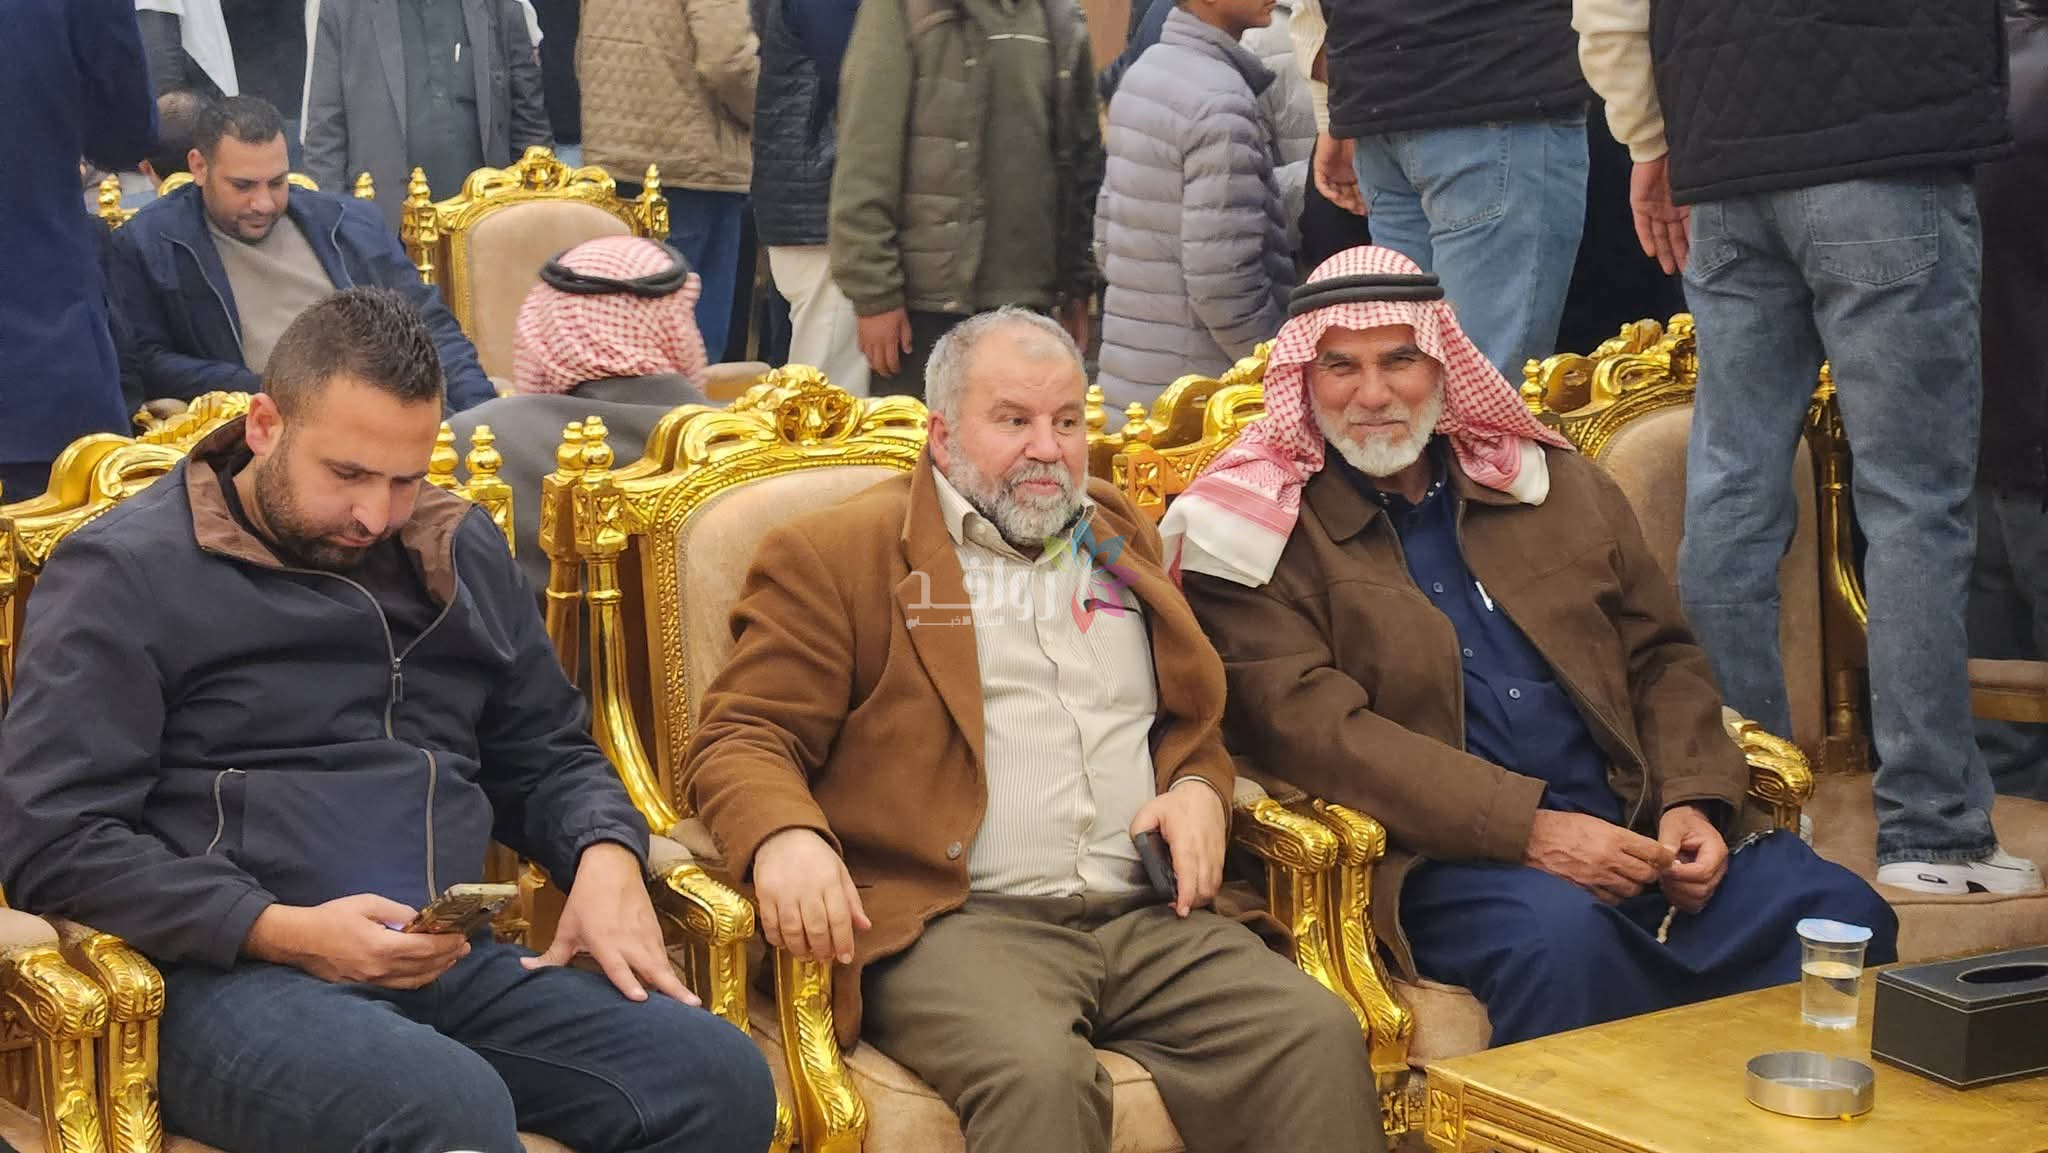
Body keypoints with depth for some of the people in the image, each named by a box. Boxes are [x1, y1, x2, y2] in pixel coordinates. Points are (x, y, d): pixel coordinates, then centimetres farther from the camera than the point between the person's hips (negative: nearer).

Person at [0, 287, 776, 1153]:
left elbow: (546, 753, 25)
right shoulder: (126, 573, 0)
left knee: (720, 1078, -19)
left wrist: (606, 854, 1)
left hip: (453, 965, 6)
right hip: (231, 974, -6)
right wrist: (285, 933, -17)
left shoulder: (458, 552, 18)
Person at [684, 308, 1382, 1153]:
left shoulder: (1123, 542, 24)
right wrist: (783, 835, -22)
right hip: (954, 924, -5)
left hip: (1148, 920, 5)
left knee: (1320, 1037, -20)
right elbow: (741, 736, 1)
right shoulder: (835, 554, 6)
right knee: (1038, 1076, -35)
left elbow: (1190, 718, 32)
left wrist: (1198, 789, 8)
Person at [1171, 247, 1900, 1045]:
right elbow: (1310, 728, -10)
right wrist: (1528, 829, -18)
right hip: (1435, 862, -5)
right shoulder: (1257, 532, 3)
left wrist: (1692, 800, 0)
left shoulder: (1559, 486, 20)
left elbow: (1661, 659, 22)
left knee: (1841, 912, -18)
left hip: (1629, 841, 5)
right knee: (1561, 932, -36)